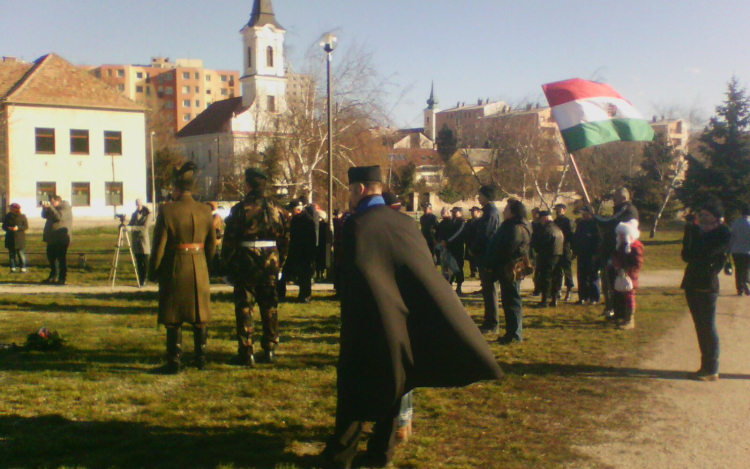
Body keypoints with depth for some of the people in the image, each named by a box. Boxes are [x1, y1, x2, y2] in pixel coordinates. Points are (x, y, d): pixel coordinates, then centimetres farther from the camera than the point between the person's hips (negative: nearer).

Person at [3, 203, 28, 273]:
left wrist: (18, 228, -21)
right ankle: (13, 267, 15)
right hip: (10, 238, 3)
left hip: (20, 238, -3)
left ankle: (23, 267, 0)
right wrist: (8, 228, -13)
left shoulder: (22, 216, -2)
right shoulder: (8, 216, 6)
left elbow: (26, 226, -5)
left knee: (21, 253, -6)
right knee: (11, 253, 7)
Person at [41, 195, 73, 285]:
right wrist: (45, 208, -4)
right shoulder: (54, 208, 17)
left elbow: (59, 216, -24)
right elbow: (44, 216, 15)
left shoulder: (66, 208, -9)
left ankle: (62, 279, -4)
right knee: (51, 257, 15)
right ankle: (53, 276, 27)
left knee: (61, 258, -7)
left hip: (61, 239, -9)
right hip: (52, 238, 9)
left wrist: (50, 207, -24)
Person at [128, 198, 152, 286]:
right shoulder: (134, 214, 13)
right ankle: (141, 280, 9)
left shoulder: (148, 215, -4)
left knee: (145, 262, -5)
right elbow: (130, 225, 14)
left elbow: (145, 227, -15)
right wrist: (127, 227, -10)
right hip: (136, 241, 5)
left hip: (144, 240, -5)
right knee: (139, 262, 5)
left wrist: (132, 228, -24)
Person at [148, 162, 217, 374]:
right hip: (200, 268, 4)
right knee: (200, 316, 14)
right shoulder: (205, 210, 1)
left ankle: (174, 362, 7)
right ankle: (201, 358, 21)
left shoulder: (167, 210, -12)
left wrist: (153, 273, 0)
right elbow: (212, 244, 8)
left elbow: (159, 246, -10)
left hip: (174, 269, -4)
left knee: (174, 319, 4)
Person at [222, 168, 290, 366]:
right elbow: (285, 240, 8)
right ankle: (270, 350, 18)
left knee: (244, 307, 3)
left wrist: (227, 266, -1)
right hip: (271, 262, 4)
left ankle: (246, 353, 2)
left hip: (246, 262, -4)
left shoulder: (240, 209, -8)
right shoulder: (277, 209, 5)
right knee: (270, 307, 13)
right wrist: (279, 264, 14)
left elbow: (229, 240, -9)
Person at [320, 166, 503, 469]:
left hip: (368, 323, -4)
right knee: (392, 386, 15)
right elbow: (425, 270, 7)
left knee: (355, 389, 6)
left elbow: (349, 277, -12)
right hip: (403, 320, 5)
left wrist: (349, 321, -2)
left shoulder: (355, 225, -12)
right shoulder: (404, 222, 4)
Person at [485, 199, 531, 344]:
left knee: (511, 302, -6)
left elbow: (506, 250, -22)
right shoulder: (511, 226, 18)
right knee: (509, 301, 13)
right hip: (507, 270, 10)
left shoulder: (516, 228, -17)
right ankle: (512, 333, 20)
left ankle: (515, 335, -2)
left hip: (510, 271, -10)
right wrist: (492, 264, 12)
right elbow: (500, 247, 18)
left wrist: (492, 264, -14)